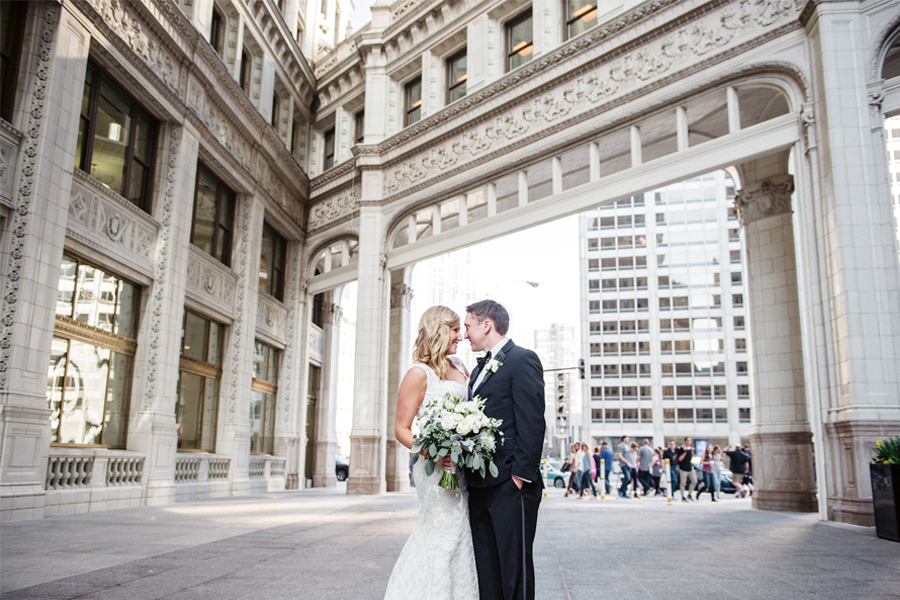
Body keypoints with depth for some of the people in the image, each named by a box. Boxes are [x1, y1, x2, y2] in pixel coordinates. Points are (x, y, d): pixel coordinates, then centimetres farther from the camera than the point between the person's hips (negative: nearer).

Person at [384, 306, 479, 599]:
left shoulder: (458, 367, 11)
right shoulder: (419, 373, -9)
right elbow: (402, 429, -10)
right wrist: (430, 453, -25)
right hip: (435, 465, -7)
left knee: (459, 528, 9)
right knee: (445, 529, -5)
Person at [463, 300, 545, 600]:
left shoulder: (523, 360, -7)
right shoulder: (479, 370, 20)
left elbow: (531, 423, -14)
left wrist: (521, 476, -18)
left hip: (510, 485, -8)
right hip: (479, 485, 8)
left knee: (514, 567, 0)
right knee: (485, 569, 13)